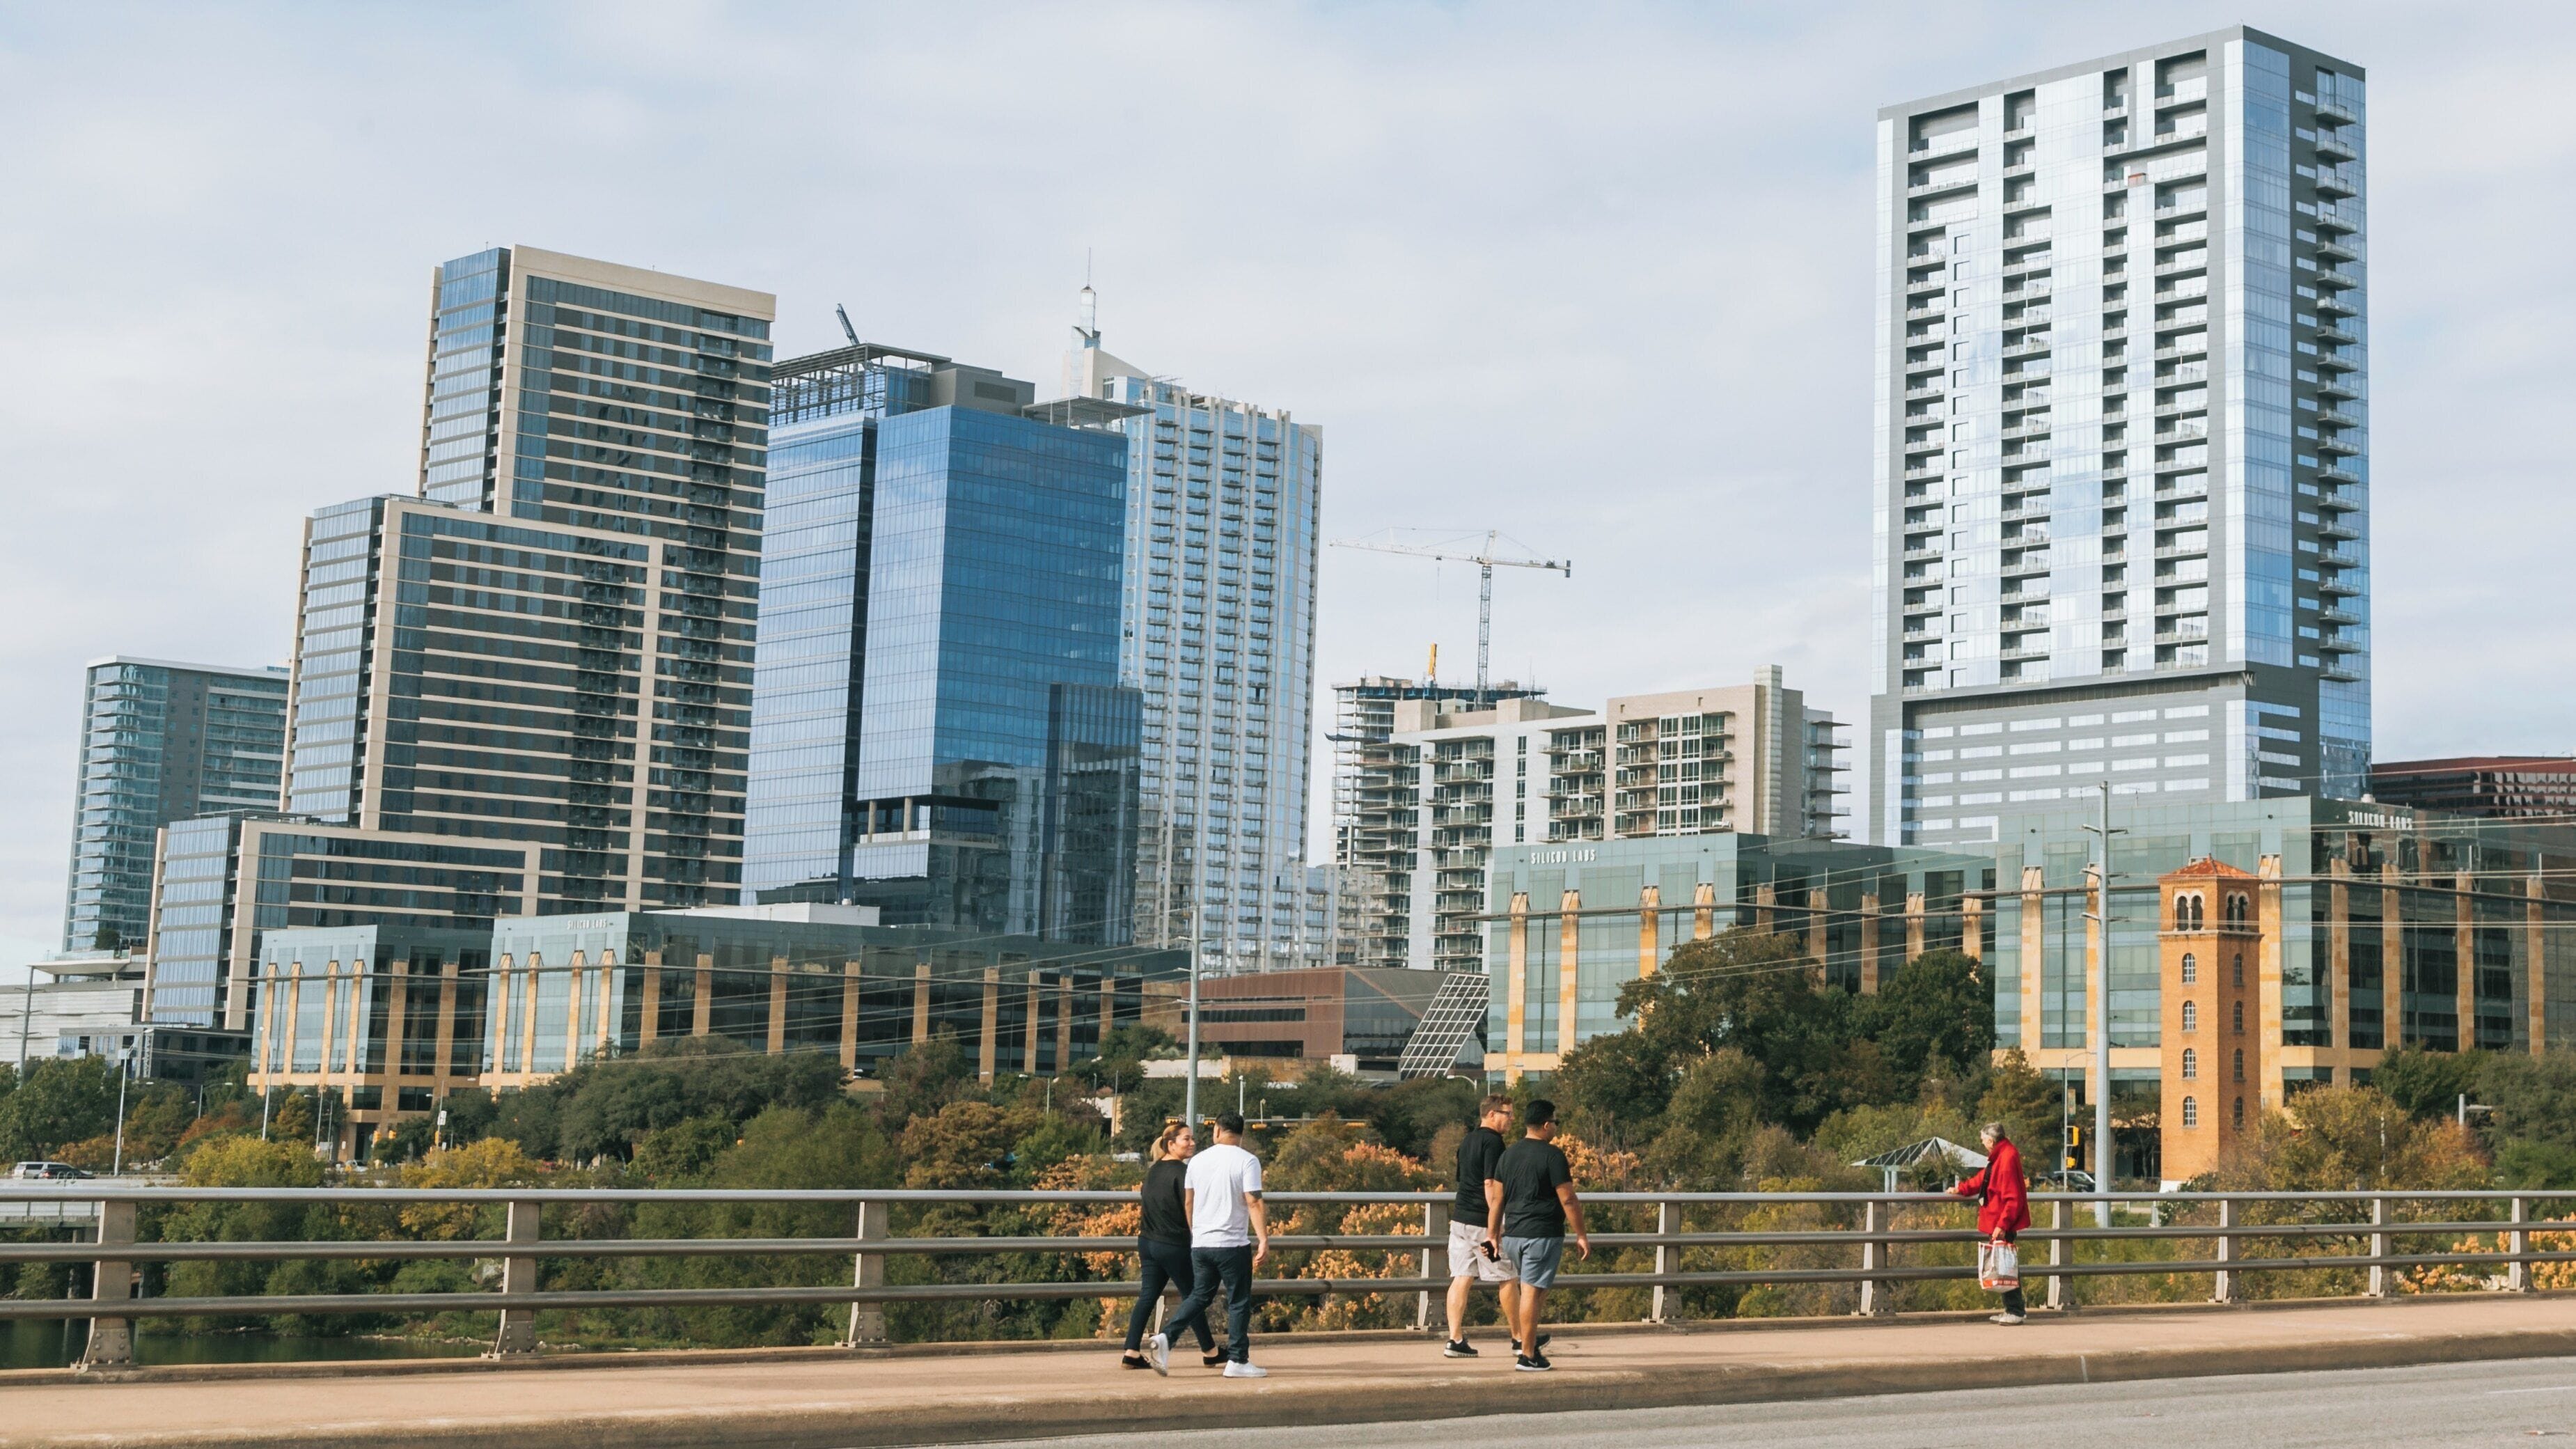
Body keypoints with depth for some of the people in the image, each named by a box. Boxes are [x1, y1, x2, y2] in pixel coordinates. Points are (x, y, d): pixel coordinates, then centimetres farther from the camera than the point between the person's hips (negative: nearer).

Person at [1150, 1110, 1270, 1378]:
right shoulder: (1247, 1161, -7)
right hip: (1233, 1244, -5)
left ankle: (1165, 1337, -3)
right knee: (1239, 1302, 5)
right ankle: (1237, 1361, 5)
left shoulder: (1198, 1160, 9)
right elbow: (1253, 1202, -15)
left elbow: (1187, 1202, 15)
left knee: (1199, 1296, 15)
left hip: (1200, 1243, 5)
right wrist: (1263, 1238, -16)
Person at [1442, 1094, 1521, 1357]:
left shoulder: (1468, 1140, 16)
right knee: (1508, 1279, 5)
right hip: (1483, 1221, -8)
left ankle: (1456, 1340, -2)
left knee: (1461, 1278, 3)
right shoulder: (1493, 1141, -12)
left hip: (1460, 1218, 8)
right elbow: (1491, 1183, -19)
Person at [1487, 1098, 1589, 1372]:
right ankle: (1528, 1355, -2)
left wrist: (1493, 1236, 19)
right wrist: (1581, 1235, -4)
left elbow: (1497, 1199, 13)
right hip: (1543, 1234, -7)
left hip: (1512, 1234, 7)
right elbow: (1568, 1200, -11)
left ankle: (1524, 1339, 29)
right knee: (1532, 1291, -5)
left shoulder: (1508, 1154, 10)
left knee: (1534, 1287, 23)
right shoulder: (1552, 1155, -10)